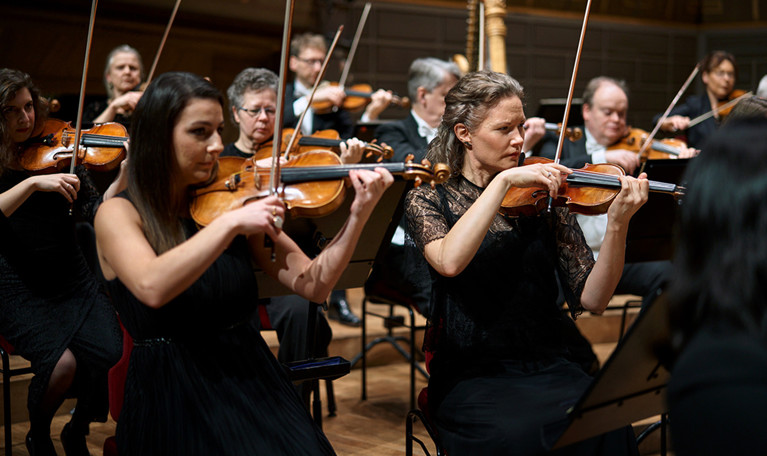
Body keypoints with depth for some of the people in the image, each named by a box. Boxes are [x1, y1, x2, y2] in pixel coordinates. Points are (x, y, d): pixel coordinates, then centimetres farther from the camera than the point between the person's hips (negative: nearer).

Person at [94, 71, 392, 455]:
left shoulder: (232, 200, 7)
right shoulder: (119, 214, -3)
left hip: (251, 376, 4)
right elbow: (152, 288, -25)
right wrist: (230, 223, -27)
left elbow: (313, 286, 1)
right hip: (172, 395, -4)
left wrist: (358, 215, -12)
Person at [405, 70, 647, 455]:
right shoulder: (429, 199, 2)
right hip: (471, 376, -2)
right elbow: (449, 262, -22)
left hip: (548, 366, 2)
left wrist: (618, 224, -15)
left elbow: (591, 300, -1)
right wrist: (503, 181, -21)